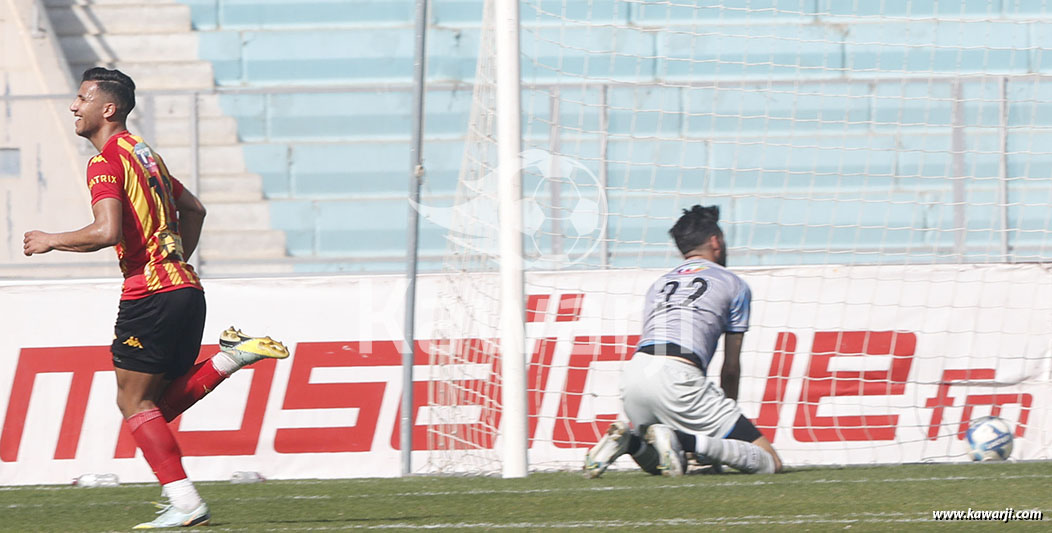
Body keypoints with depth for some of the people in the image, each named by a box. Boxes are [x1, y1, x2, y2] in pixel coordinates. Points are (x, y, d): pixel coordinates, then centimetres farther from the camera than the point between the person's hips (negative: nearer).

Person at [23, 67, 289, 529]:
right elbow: (193, 209, 29)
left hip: (150, 295, -9)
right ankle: (232, 356, -1)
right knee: (161, 403, 14)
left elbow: (107, 231, -22)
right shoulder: (145, 154, 20)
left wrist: (50, 241, -7)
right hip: (185, 288, 9)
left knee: (134, 402, -1)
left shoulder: (106, 163, -9)